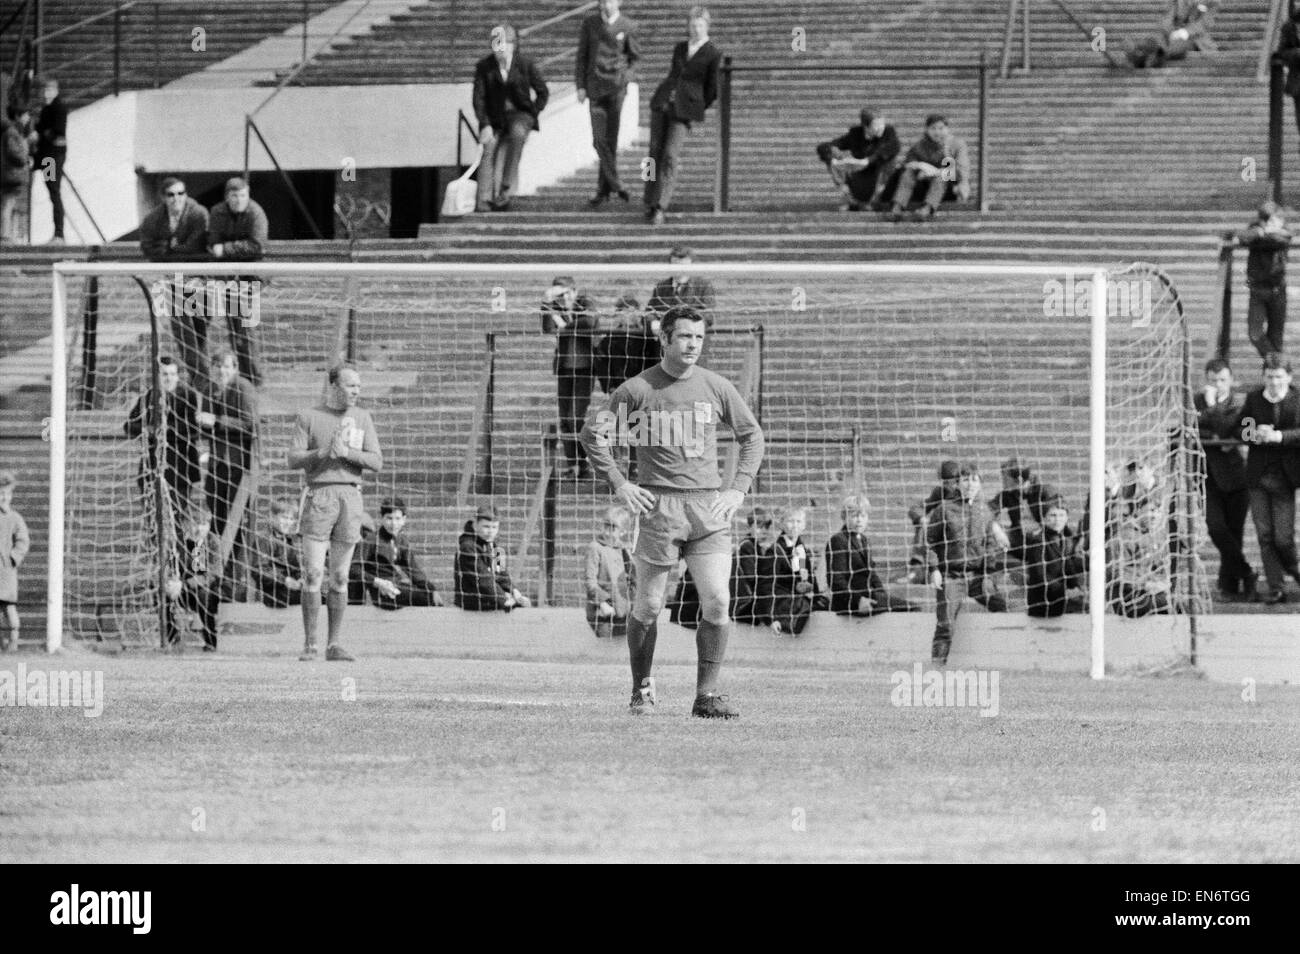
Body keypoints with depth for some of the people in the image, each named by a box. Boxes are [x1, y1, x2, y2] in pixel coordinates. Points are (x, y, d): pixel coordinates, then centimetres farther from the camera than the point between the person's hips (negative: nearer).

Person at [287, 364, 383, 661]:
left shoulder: (363, 418, 11)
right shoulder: (309, 417, 4)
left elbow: (376, 462, 4)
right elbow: (294, 460, -3)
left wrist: (346, 452, -12)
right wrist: (324, 452, -18)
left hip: (350, 496, 3)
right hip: (319, 495, -3)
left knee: (339, 577, 4)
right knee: (313, 574, -7)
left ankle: (334, 644, 7)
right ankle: (309, 644, -4)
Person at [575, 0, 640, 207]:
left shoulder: (628, 27, -1)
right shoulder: (590, 22, 3)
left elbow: (635, 56, 11)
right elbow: (582, 55, 7)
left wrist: (626, 76, -4)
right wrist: (580, 85, 2)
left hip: (616, 88, -2)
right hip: (595, 87, 2)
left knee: (610, 140, -2)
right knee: (599, 139, -7)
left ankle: (603, 190, 6)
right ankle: (616, 184, -1)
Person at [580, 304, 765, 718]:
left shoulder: (716, 387, 8)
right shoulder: (637, 389, 0)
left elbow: (752, 435, 18)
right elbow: (592, 433, 8)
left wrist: (738, 489, 7)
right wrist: (619, 484, -1)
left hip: (709, 505, 2)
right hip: (659, 507, -2)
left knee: (717, 602, -9)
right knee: (648, 606, 1)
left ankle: (707, 696, -2)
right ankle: (642, 688, 20)